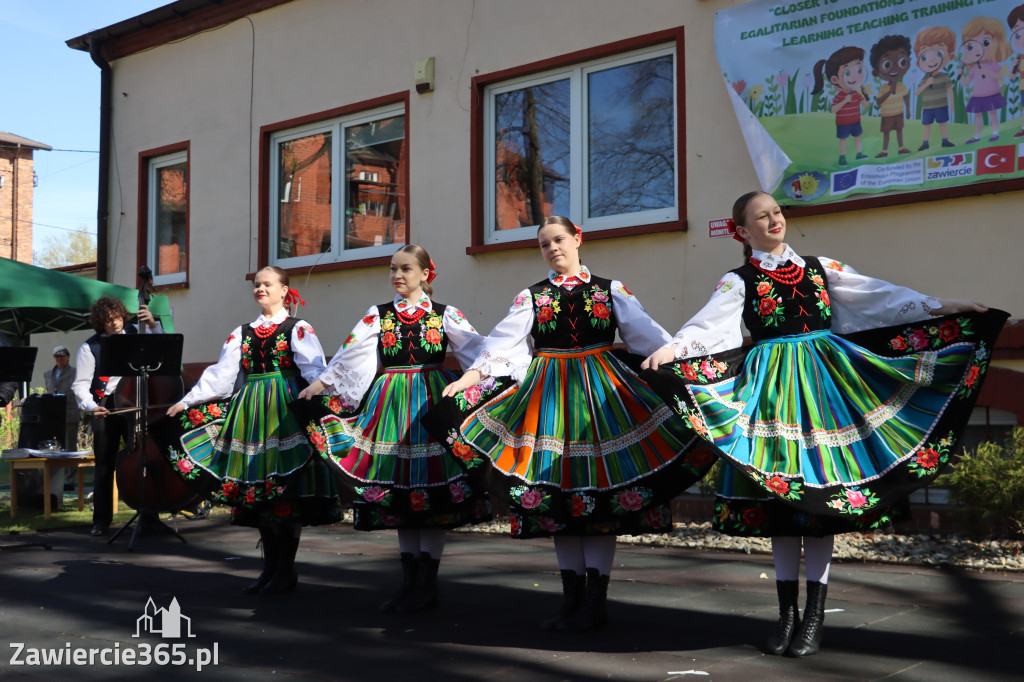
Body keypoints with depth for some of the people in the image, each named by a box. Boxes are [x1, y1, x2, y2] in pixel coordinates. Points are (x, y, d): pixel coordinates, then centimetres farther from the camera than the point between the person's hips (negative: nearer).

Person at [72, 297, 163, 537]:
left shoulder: (135, 333, 4)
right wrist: (91, 406, -21)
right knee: (105, 463, 3)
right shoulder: (90, 347, -2)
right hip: (105, 408, -1)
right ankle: (102, 519, 13)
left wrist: (153, 325, -8)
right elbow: (80, 385, -4)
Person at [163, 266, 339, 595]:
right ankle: (270, 566, 15)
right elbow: (220, 375, 13)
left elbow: (314, 369, -11)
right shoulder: (242, 333, 17)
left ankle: (286, 569, 4)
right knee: (258, 489, 5)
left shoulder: (298, 329, 2)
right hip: (251, 414, 5)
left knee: (288, 488, -5)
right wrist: (186, 402, 6)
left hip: (286, 411, -5)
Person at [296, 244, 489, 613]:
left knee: (432, 488, -4)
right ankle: (409, 581, 14)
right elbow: (351, 351, 4)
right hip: (391, 402, 3)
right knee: (399, 490, 5)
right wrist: (322, 382, -3)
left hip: (432, 400, -3)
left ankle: (427, 584, 4)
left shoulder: (445, 315, 4)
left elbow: (476, 349, -3)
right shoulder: (378, 315, 10)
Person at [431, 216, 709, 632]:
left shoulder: (611, 290, 8)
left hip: (601, 392, -1)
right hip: (548, 395, 2)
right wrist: (474, 373, -12)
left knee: (601, 488, -5)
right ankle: (572, 598, 12)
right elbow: (505, 340, 0)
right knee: (557, 492, 2)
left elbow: (644, 331, 2)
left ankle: (596, 600, 2)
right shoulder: (531, 296, 11)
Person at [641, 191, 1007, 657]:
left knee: (821, 489, -3)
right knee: (779, 494, 1)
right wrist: (673, 349, -30)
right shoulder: (739, 281, 4)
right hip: (770, 387, -1)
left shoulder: (819, 267, 13)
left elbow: (878, 294, 11)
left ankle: (814, 620, 3)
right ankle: (787, 617, 12)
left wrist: (938, 307, 5)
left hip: (822, 380, 2)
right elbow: (708, 322, -11)